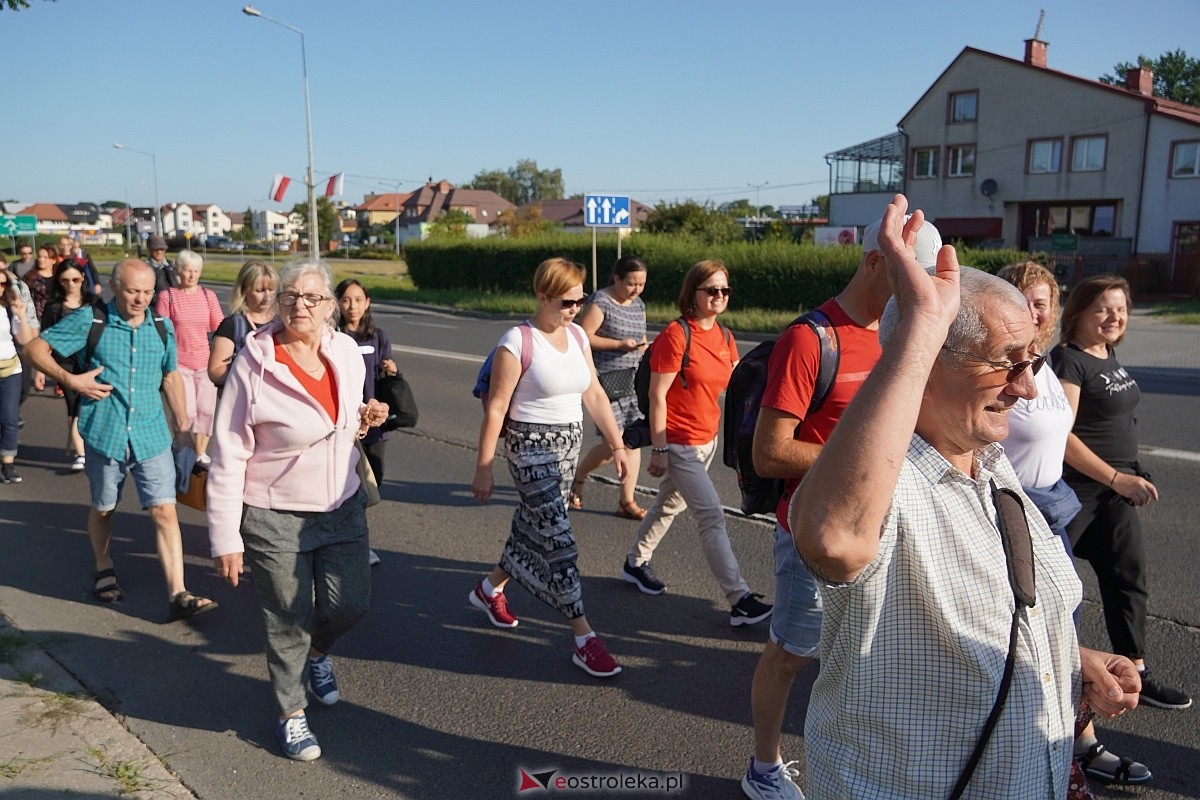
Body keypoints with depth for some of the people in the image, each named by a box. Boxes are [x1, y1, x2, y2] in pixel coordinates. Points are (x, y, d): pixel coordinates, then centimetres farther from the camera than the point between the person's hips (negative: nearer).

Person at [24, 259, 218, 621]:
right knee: (103, 509, 17)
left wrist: (182, 420, 16)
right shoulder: (90, 321, -5)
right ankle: (104, 571, 43)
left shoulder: (162, 328, 5)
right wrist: (70, 380, -15)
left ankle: (177, 595, -7)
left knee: (165, 511, -8)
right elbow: (35, 348, -1)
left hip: (152, 437, 2)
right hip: (105, 435, -1)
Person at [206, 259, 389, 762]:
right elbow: (228, 456, -14)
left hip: (342, 507, 5)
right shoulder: (254, 364, -17)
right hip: (275, 517, -4)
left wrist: (366, 418, -6)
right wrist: (225, 538, -14)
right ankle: (291, 715, 32)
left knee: (351, 605, 10)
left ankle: (316, 652, 46)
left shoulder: (347, 351, -2)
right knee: (289, 621, 8)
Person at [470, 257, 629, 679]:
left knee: (532, 524, 18)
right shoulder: (517, 342, -15)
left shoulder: (578, 335, 5)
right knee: (558, 539, -7)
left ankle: (489, 588, 42)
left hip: (570, 444, 7)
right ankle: (584, 638, 0)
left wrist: (617, 444, 7)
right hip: (531, 445, -7)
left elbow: (594, 395, 10)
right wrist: (483, 468, -13)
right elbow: (495, 409, -14)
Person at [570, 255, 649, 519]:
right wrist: (620, 344, -19)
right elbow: (583, 337, -15)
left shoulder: (639, 305, 13)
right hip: (606, 379, -7)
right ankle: (577, 479, 19)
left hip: (633, 379, 7)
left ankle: (627, 501, 12)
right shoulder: (600, 302, -10)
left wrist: (642, 346, 1)